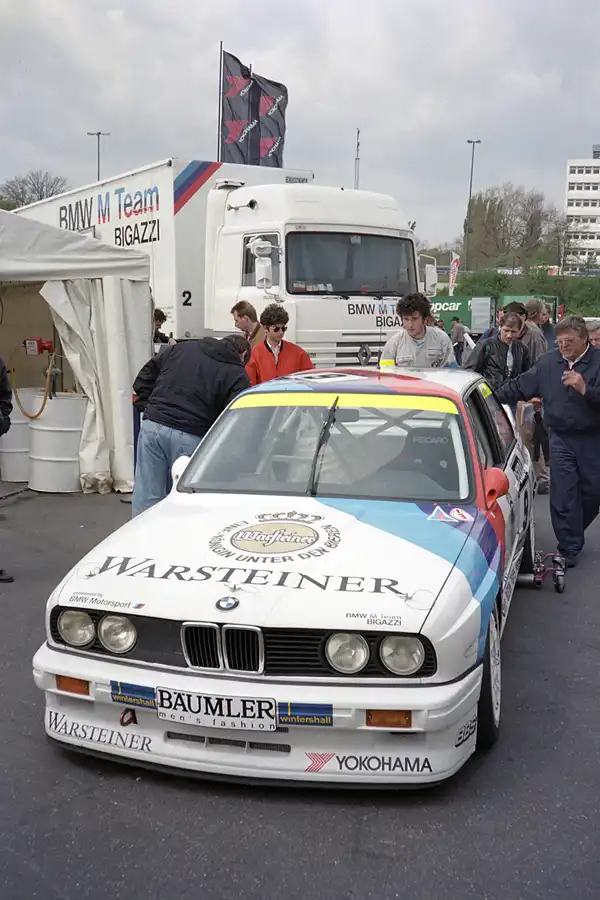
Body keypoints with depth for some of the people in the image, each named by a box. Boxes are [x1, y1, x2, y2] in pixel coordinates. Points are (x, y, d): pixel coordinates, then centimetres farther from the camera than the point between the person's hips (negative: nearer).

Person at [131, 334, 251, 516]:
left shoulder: (182, 347, 18)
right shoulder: (237, 376, 4)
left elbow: (145, 376, 20)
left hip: (152, 427, 4)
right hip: (190, 437, -4)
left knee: (145, 497, 6)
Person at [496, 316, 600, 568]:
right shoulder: (548, 362, 1)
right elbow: (518, 386, 6)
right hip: (561, 438, 1)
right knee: (563, 495, -2)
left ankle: (572, 534, 36)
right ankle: (568, 548, 8)